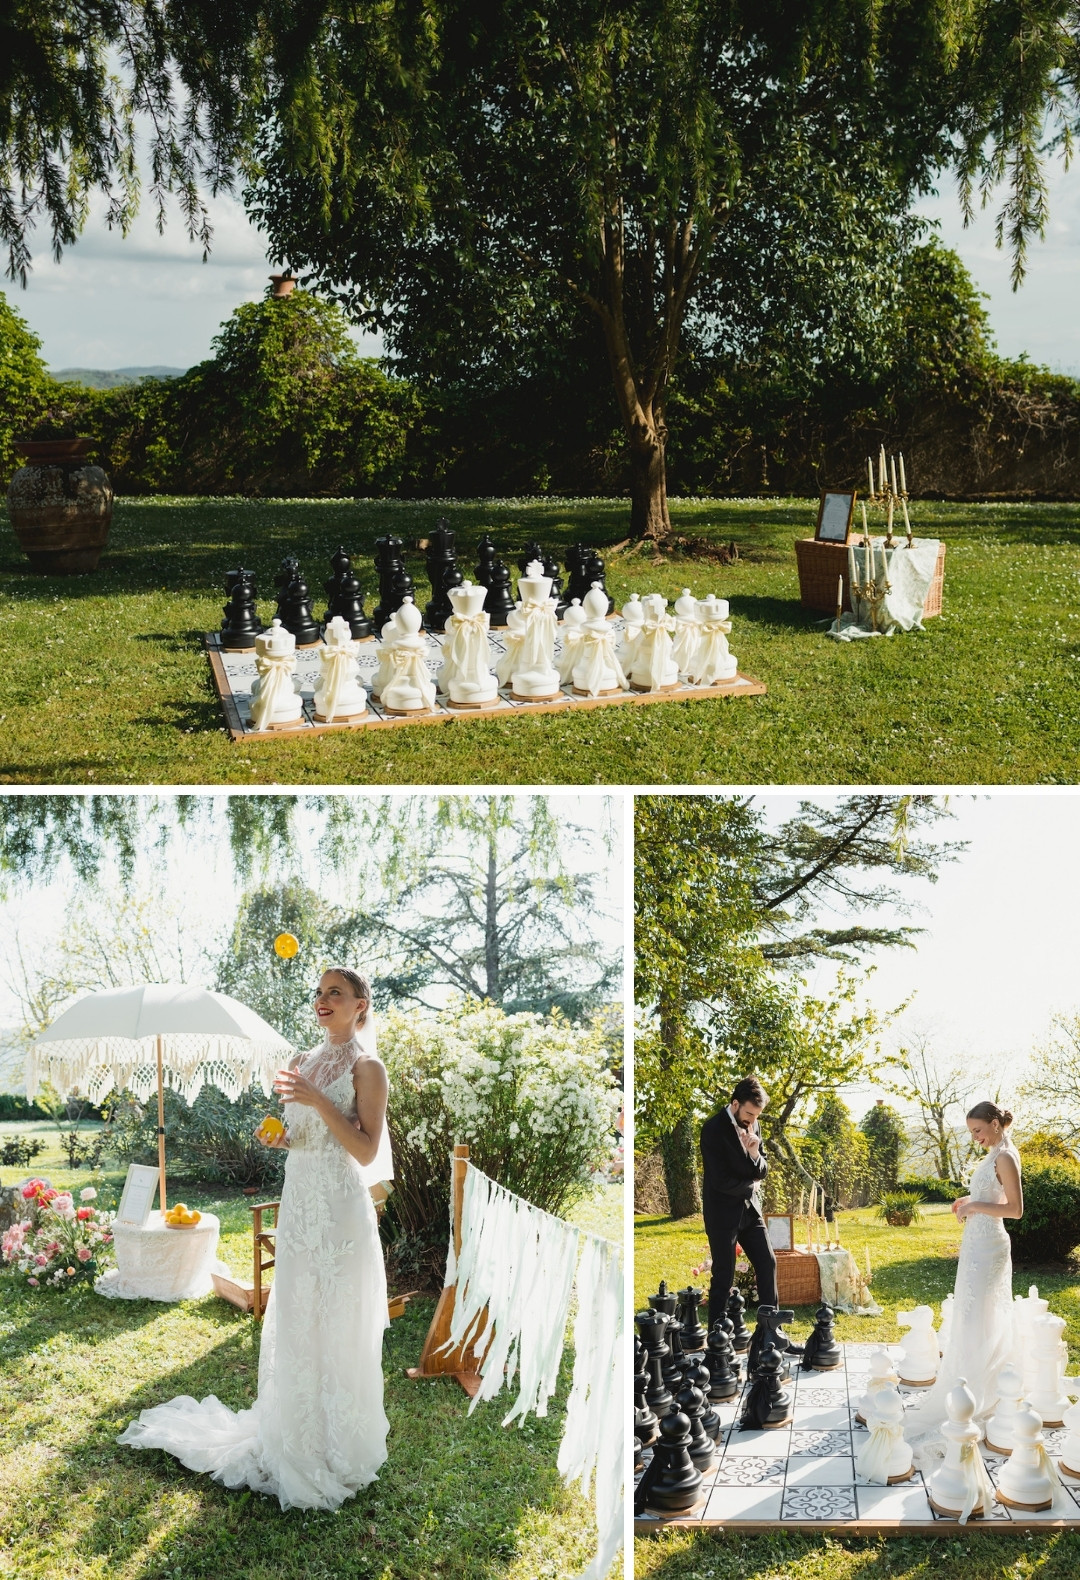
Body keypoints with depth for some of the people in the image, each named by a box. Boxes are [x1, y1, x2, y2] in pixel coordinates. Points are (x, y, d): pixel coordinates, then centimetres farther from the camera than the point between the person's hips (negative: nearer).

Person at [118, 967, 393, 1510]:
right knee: (293, 1321, 12)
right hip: (297, 1203, 7)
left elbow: (366, 1151, -16)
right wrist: (279, 1137, -3)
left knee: (336, 1327, 2)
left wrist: (318, 1100, -21)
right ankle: (294, 1438, 26)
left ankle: (335, 1448, 16)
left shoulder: (366, 1069, -9)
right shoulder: (305, 1063, 11)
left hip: (339, 1209, -7)